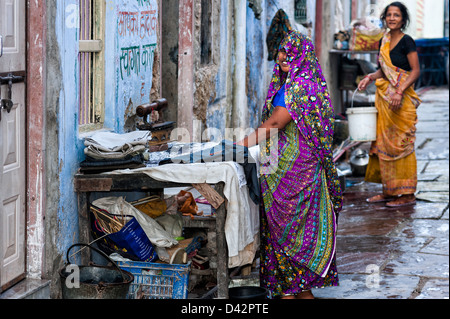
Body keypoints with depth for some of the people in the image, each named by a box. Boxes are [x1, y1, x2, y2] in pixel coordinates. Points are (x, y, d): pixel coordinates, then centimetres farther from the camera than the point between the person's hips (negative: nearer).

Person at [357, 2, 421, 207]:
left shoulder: (406, 42, -10)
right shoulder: (384, 42, 13)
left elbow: (415, 71, -13)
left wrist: (399, 92, -22)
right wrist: (370, 78, 4)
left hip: (402, 100, -8)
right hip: (384, 98, 8)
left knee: (400, 144, -6)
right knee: (383, 143, 9)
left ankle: (408, 194, 0)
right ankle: (388, 191, 17)